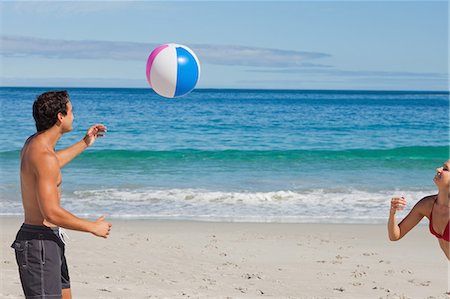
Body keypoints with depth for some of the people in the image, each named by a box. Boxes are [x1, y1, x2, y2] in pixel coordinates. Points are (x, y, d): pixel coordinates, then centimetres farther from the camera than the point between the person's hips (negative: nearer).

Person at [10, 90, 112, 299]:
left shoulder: (34, 143, 9)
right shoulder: (44, 155, -22)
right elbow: (51, 213, -26)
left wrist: (84, 143, 41)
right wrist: (94, 227, -15)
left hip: (49, 242, 11)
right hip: (40, 242, -11)